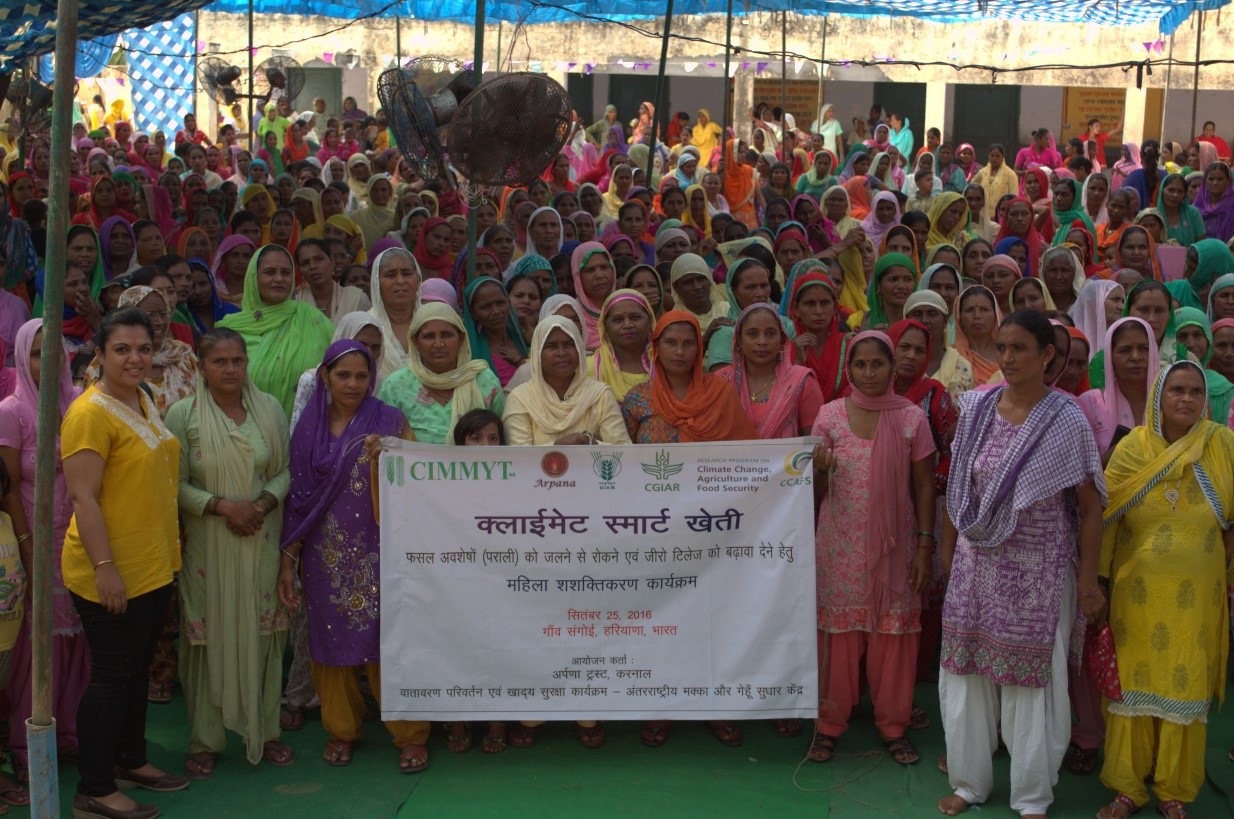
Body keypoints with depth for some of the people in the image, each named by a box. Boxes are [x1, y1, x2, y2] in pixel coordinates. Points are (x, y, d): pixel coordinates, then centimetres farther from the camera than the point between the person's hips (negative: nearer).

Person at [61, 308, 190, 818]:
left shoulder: (145, 401, 9)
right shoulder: (90, 413, -18)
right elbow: (83, 497, -22)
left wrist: (171, 546, 19)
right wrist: (104, 568, -24)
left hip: (154, 566, 8)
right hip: (111, 574, -8)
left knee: (137, 668, 20)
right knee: (113, 676, 0)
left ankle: (131, 760, 35)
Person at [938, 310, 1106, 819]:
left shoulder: (1067, 422, -10)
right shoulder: (976, 409, 0)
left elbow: (1090, 507, -6)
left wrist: (1088, 578, -6)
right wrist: (947, 550, 10)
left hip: (1039, 571, -3)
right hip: (976, 563, 3)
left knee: (1033, 677, 7)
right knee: (967, 672, 9)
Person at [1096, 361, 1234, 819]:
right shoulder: (1132, 447, -3)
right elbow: (1105, 515, 1)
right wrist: (1097, 576, 0)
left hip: (1197, 596, 0)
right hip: (1137, 592, 0)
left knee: (1186, 688, 7)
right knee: (1132, 682, 7)